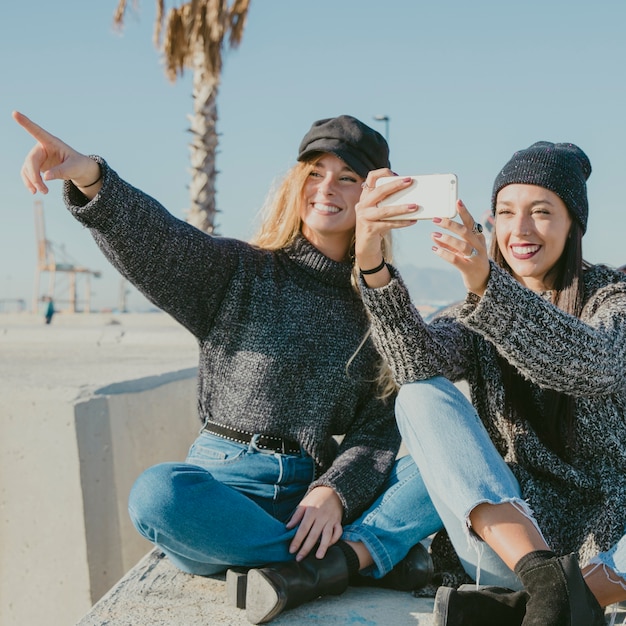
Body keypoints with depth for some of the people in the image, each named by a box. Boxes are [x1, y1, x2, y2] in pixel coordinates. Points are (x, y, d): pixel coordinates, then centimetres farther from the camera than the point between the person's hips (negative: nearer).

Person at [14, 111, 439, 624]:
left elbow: (381, 427, 2)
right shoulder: (238, 273, 5)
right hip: (225, 485, -1)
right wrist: (90, 179, -34)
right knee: (158, 494, -35)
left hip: (317, 493, 2)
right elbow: (152, 239, -14)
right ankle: (372, 553, -27)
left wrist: (336, 490, -17)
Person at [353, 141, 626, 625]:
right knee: (420, 396, -20)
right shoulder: (479, 312, 7)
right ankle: (550, 581, -34)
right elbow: (419, 363, -16)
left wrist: (487, 284, -41)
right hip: (508, 530, 2)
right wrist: (371, 264, -33)